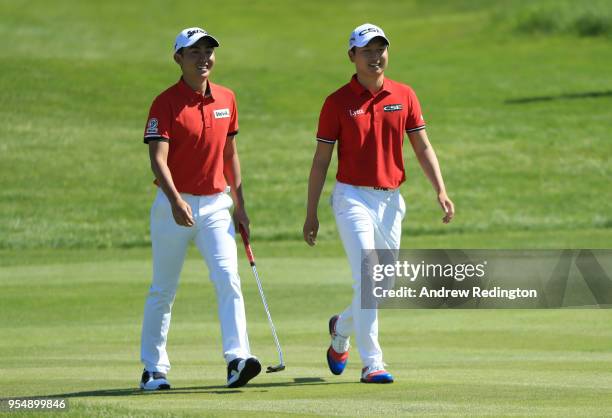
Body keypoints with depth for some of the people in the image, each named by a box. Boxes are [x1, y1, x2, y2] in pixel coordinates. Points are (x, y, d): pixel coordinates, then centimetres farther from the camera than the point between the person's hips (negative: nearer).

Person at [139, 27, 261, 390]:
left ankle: (237, 360, -20)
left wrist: (239, 205, 15)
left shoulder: (226, 99, 7)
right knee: (164, 289, 5)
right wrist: (175, 201, -35)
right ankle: (154, 369, 15)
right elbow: (158, 159, -20)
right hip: (174, 204, -4)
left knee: (228, 278, -13)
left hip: (216, 205, 4)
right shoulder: (166, 103, -10)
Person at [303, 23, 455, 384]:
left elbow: (423, 147, 6)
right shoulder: (338, 102, -3)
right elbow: (321, 160, 0)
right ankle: (372, 364, -15)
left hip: (391, 200, 4)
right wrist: (311, 214, -2)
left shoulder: (404, 96, 6)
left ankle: (341, 329, 38)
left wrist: (441, 191, -7)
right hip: (353, 198, -4)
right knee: (367, 278, -16)